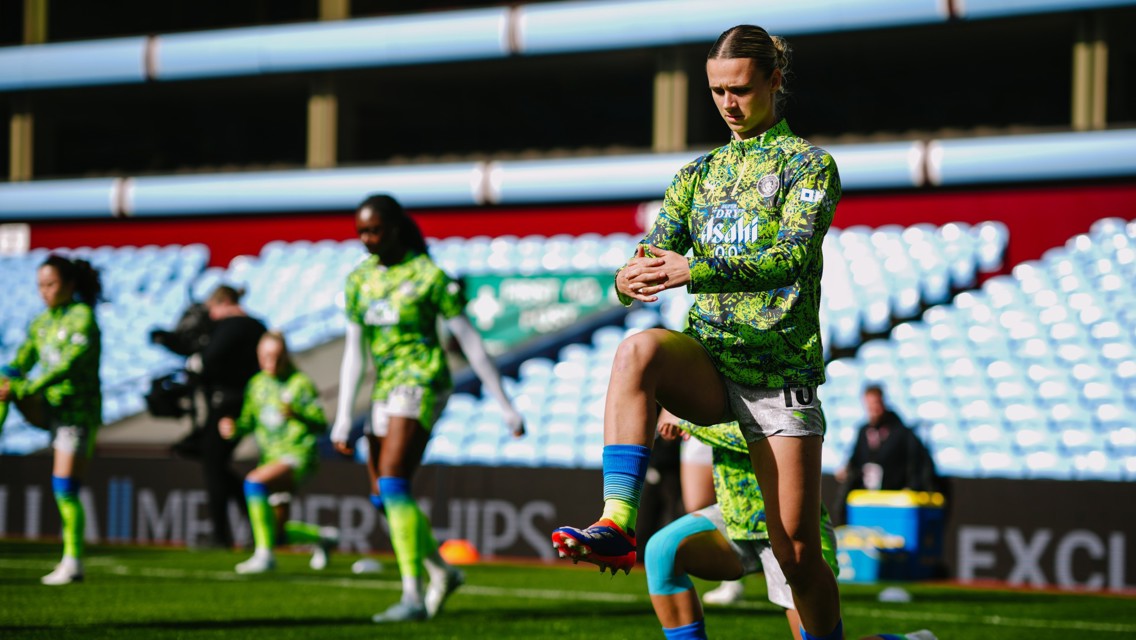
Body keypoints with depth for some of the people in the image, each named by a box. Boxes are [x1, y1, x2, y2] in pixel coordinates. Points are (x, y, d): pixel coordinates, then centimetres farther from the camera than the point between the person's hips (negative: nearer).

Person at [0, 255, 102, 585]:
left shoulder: (83, 318, -14)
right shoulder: (42, 322, 8)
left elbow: (69, 365, -25)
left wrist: (27, 388, -32)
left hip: (78, 411, -7)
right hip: (50, 407, 7)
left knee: (65, 490, -8)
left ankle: (73, 563, 1)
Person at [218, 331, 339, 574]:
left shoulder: (300, 383, -8)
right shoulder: (256, 384, 9)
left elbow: (321, 424, -12)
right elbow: (249, 421, 15)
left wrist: (297, 414, -30)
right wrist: (234, 428, -7)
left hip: (298, 456, -7)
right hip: (272, 458, 7)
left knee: (254, 481, -34)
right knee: (277, 534, 8)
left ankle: (264, 555, -30)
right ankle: (323, 537, 38)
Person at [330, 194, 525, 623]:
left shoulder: (427, 274, -5)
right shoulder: (359, 279, 12)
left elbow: (470, 341, -3)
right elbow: (354, 353, 14)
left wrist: (506, 407, -2)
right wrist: (343, 418, 6)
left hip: (422, 383, -7)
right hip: (386, 391, 7)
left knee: (392, 485, -21)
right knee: (382, 497, 6)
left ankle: (413, 598, -21)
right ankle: (442, 572, 26)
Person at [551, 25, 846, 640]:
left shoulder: (810, 165, 0)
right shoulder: (698, 173, 15)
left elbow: (789, 258, -17)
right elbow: (656, 253, 5)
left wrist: (694, 271, -32)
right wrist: (631, 278, -21)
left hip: (781, 368, -3)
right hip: (708, 363, 3)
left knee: (797, 554, -5)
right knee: (637, 351, -32)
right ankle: (616, 525, -41)